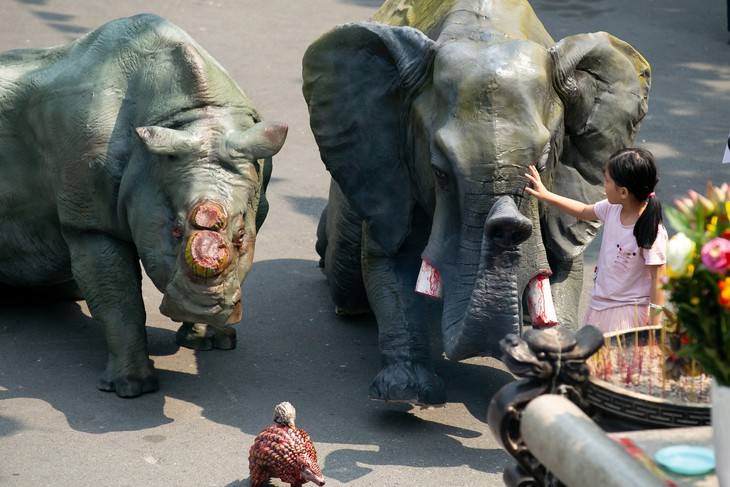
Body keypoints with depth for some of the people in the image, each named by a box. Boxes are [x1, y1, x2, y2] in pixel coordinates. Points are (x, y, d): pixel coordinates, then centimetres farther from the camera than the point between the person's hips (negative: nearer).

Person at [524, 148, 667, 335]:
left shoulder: (652, 232, -24)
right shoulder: (612, 209, -2)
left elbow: (658, 279, -19)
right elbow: (584, 211, 19)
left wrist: (655, 323, -18)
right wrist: (546, 195, 19)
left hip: (628, 312, -8)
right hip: (599, 305, 8)